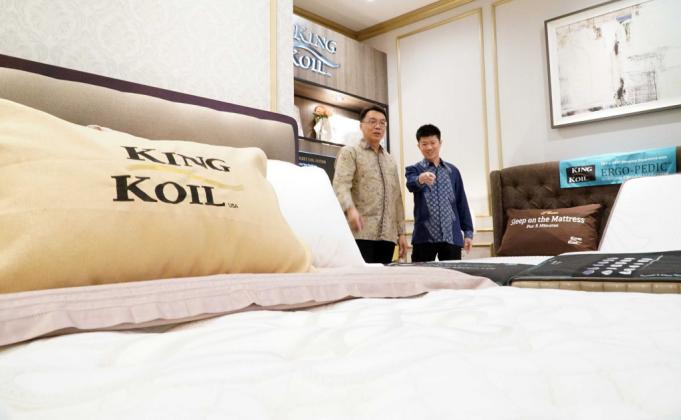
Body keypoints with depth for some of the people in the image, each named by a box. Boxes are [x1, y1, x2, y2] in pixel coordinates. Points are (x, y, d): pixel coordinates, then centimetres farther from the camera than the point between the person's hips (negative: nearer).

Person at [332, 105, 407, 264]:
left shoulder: (390, 161, 23)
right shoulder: (349, 153, 4)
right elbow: (340, 184, -13)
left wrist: (401, 232, 15)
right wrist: (350, 209, -32)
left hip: (387, 236, 6)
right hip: (361, 233, -5)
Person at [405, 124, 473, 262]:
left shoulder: (453, 171, 11)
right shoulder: (414, 169, 3)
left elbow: (461, 203, 12)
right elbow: (411, 185, -21)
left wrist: (468, 231, 7)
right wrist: (420, 179, -44)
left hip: (452, 236, 3)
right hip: (425, 236, -2)